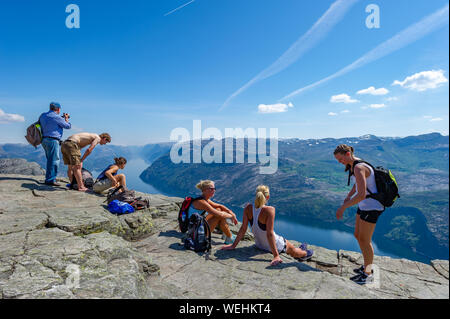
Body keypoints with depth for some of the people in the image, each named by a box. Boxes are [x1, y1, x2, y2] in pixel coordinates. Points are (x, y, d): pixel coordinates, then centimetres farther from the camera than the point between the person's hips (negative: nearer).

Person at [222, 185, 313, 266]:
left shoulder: (248, 208, -16)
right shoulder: (269, 210, -30)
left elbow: (243, 228, -13)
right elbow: (269, 233, -31)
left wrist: (234, 245, -5)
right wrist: (276, 255, -26)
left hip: (259, 244, 6)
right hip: (274, 245, -6)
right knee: (293, 250, 26)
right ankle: (304, 254, 55)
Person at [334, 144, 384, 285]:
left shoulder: (359, 168, -26)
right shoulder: (354, 165, 5)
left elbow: (361, 195, -31)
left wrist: (343, 207, -24)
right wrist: (348, 196, 9)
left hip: (371, 207, -10)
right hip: (364, 206, 10)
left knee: (365, 240, 3)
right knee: (358, 235, 17)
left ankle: (368, 273, 22)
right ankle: (367, 266, 35)